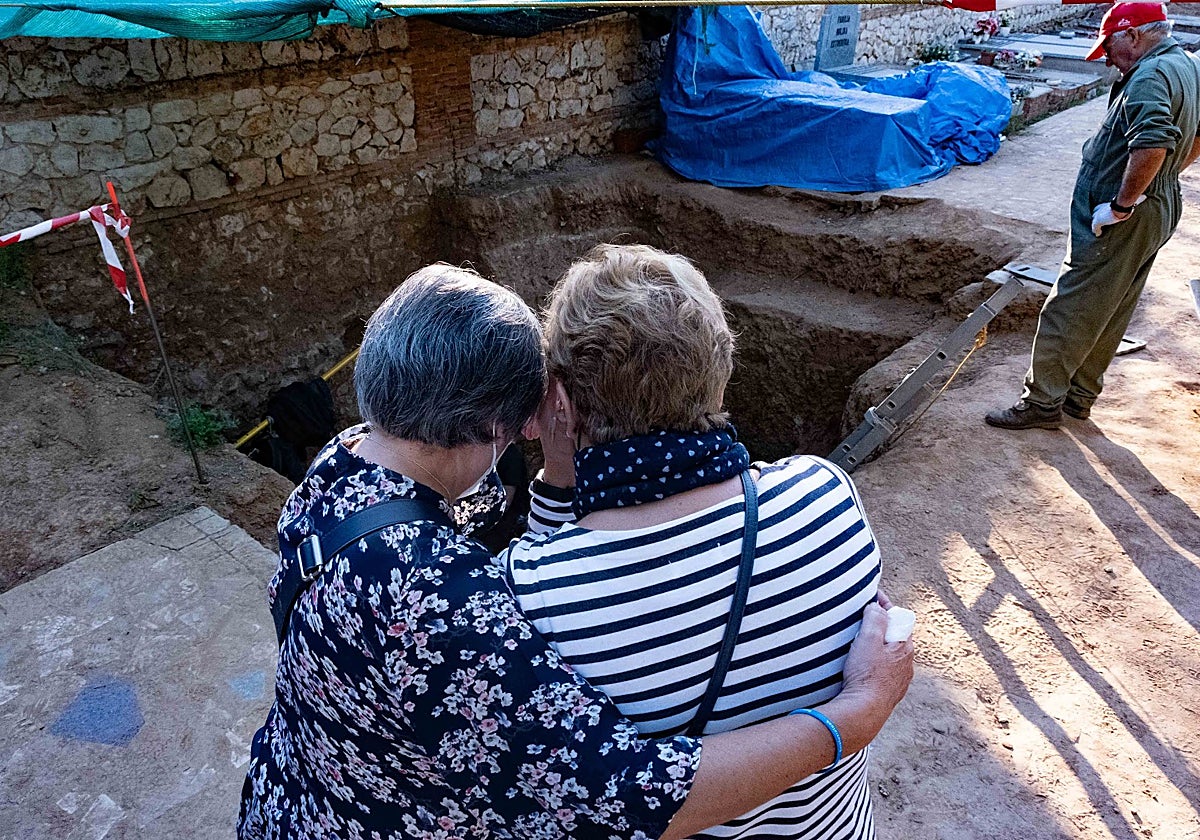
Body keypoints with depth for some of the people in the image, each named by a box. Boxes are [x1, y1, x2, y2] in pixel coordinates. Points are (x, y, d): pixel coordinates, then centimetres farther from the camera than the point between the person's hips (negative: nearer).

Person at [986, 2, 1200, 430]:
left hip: (1121, 221, -11)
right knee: (1110, 315, 16)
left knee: (1070, 310, -4)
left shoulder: (1150, 76, -19)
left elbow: (1152, 142, -35)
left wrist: (1121, 204, -27)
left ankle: (1042, 401, 3)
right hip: (1160, 211, 11)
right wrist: (1161, 179, 21)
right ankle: (1079, 396, 27)